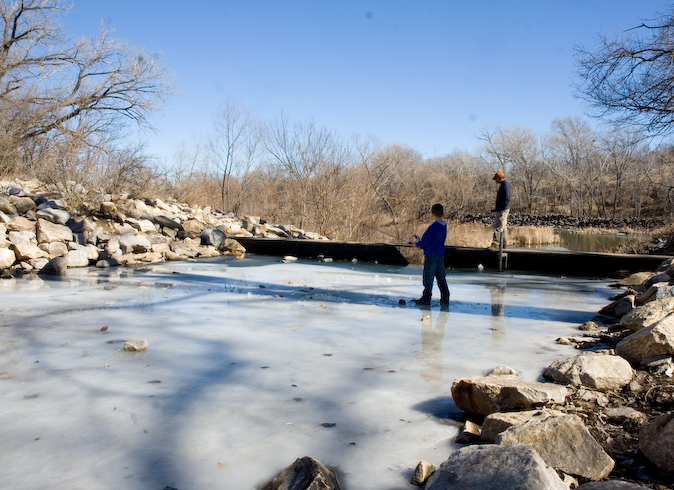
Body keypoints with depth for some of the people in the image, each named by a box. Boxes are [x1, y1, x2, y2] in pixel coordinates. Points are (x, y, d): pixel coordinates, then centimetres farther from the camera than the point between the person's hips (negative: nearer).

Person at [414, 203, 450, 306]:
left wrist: (417, 244, 6)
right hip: (441, 255, 7)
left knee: (428, 277, 2)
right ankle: (445, 298, 14)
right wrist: (421, 243, 15)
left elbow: (424, 242, -16)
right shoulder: (444, 227, 6)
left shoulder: (432, 227, -18)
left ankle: (426, 298, 7)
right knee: (441, 277, 11)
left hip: (431, 256, -7)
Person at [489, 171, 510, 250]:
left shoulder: (505, 185, -12)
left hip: (502, 210, -10)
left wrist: (503, 210, -23)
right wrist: (496, 208, 23)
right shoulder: (502, 185, 19)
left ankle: (495, 245, -17)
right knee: (502, 228, 13)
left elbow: (507, 199, -20)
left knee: (498, 228, -14)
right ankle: (503, 245, 18)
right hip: (499, 210, 10)